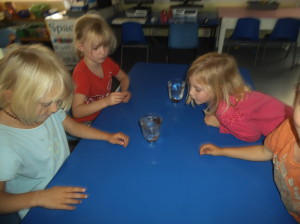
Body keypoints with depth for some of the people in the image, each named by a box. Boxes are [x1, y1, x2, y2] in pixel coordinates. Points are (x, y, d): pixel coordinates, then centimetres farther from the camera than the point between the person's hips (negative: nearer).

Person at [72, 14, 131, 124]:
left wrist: (124, 92, -5)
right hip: (88, 123, -6)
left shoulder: (106, 62, 0)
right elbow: (76, 112, -26)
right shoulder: (81, 73, -21)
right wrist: (105, 101, -35)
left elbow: (124, 77, 16)